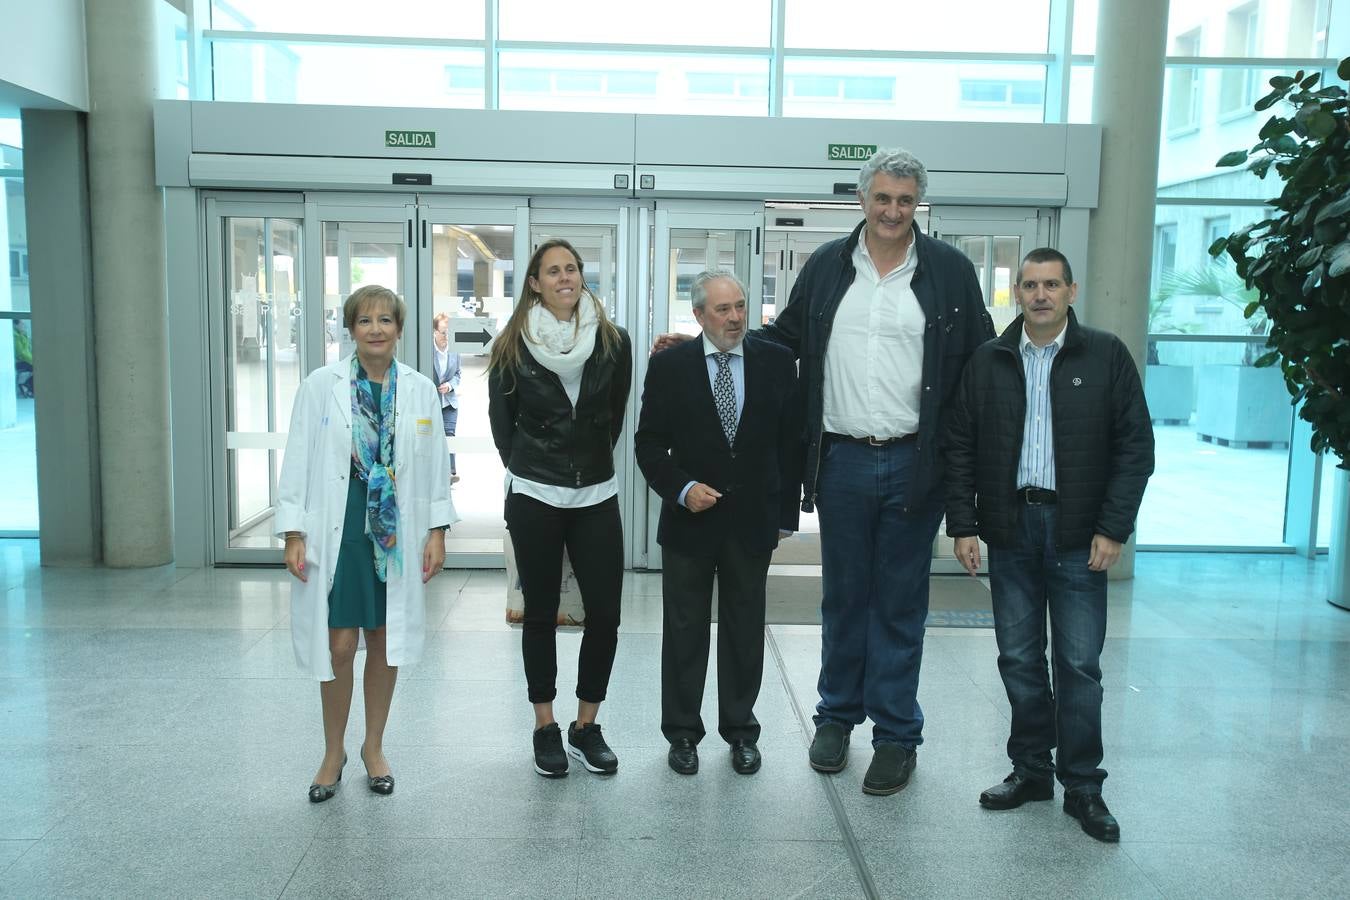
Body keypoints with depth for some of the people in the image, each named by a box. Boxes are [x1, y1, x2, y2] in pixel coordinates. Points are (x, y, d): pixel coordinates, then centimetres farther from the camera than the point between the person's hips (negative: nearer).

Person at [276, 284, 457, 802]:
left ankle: (374, 747, 29)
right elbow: (299, 460, -3)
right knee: (338, 645, 1)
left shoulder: (420, 390, 1)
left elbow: (435, 464, 4)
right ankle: (333, 753, 22)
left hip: (397, 531, 2)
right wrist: (293, 533, -7)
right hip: (338, 530, -2)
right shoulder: (321, 385, -4)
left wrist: (437, 531, 0)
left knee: (385, 641, 11)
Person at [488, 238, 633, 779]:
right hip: (534, 498, -1)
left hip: (596, 496, 1)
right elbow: (501, 420, 10)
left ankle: (586, 727, 16)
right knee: (541, 613, 7)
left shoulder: (613, 342, -1)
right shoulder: (513, 348, -3)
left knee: (604, 614, 0)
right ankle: (545, 728, 20)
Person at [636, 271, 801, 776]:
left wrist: (785, 514, 3)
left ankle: (740, 730, 26)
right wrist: (682, 488, -15)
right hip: (688, 521, -1)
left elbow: (791, 441, 4)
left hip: (751, 522, 1)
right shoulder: (669, 366, -3)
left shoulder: (777, 362, 1)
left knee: (745, 633, 11)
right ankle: (682, 732, 23)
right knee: (684, 632, 9)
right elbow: (650, 443, 0)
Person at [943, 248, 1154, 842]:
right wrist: (963, 524, 0)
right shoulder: (988, 362, 6)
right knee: (1019, 659, 10)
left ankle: (1082, 785, 16)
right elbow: (960, 445, 6)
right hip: (1010, 527, 2)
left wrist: (1112, 528, -8)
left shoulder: (1106, 356, 0)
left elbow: (1135, 446, -1)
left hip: (1078, 532, -2)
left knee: (1079, 664, 2)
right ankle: (1030, 770, 25)